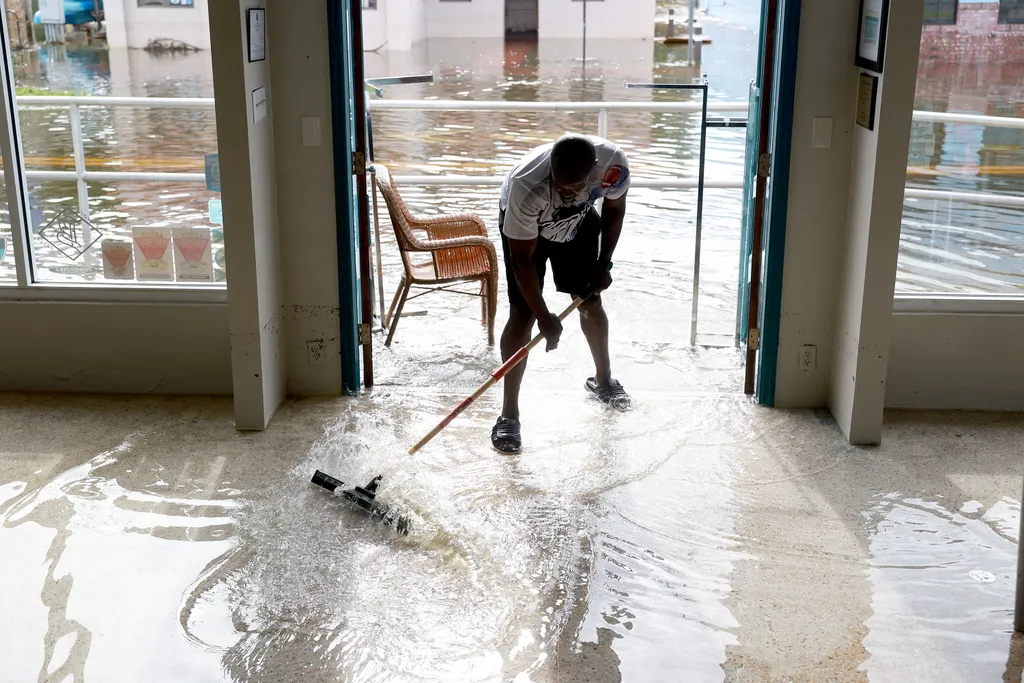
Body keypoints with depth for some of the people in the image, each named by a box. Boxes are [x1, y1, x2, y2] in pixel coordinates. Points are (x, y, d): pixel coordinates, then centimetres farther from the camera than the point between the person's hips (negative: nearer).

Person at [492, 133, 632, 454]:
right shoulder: (526, 187, -43)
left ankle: (603, 379, 38)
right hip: (523, 225, -4)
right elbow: (522, 259, -31)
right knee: (523, 314, -11)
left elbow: (614, 209, -9)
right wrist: (544, 316, -28)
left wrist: (604, 264, -5)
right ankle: (509, 414, -3)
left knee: (591, 302, 11)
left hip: (579, 222, 4)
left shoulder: (613, 163, -33)